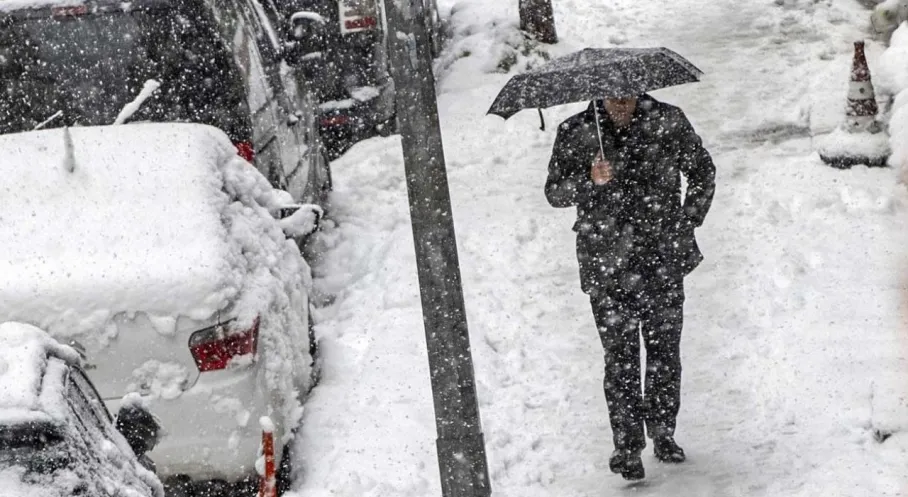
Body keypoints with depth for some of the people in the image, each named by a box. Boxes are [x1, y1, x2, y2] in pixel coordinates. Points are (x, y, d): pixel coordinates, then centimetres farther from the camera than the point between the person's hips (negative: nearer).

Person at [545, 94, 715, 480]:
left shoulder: (668, 122, 0)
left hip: (663, 261, 1)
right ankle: (627, 446, 7)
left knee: (665, 352, 9)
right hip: (607, 267, -1)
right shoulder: (575, 133, -2)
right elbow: (554, 192, -3)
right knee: (620, 359, -2)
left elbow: (703, 172, 13)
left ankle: (663, 434, 25)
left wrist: (687, 223, 5)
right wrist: (590, 181, -21)